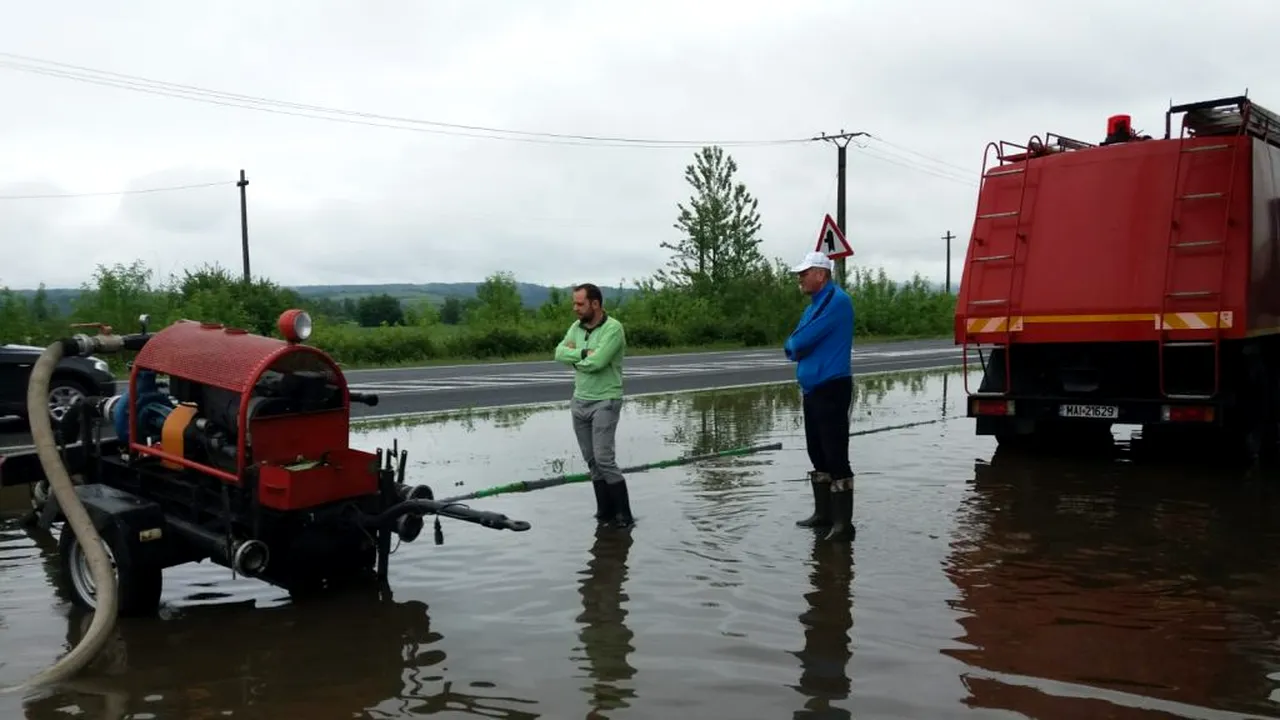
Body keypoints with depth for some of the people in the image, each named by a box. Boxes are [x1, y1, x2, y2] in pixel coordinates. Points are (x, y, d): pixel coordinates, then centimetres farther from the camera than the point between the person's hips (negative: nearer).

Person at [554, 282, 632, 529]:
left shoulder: (613, 328, -14)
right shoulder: (576, 327, 8)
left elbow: (597, 362, -24)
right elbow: (560, 353, -5)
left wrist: (574, 356, -6)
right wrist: (585, 354, -19)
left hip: (605, 402, -7)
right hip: (579, 401, 7)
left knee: (604, 458, -12)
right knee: (592, 461, 8)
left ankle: (623, 514, -3)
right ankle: (605, 512, 15)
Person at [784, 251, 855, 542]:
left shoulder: (837, 301, -14)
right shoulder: (814, 304, 17)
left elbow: (799, 342, -19)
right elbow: (794, 344, 13)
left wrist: (794, 345, 2)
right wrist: (798, 347, -7)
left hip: (831, 388, -10)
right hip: (812, 388, 10)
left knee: (835, 455, -8)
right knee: (818, 453, 15)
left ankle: (843, 523, -5)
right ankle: (823, 513, 25)